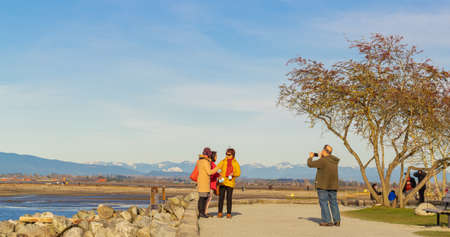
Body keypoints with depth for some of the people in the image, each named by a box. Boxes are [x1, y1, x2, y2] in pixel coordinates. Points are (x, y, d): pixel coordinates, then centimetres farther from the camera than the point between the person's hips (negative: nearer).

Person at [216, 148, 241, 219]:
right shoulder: (223, 162, 6)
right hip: (222, 182, 1)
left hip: (230, 183, -1)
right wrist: (219, 175, -16)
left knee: (229, 198, -2)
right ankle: (220, 213, 4)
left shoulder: (235, 163, 3)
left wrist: (233, 174, -19)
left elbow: (238, 173, 1)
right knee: (221, 197, -2)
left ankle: (229, 213, 5)